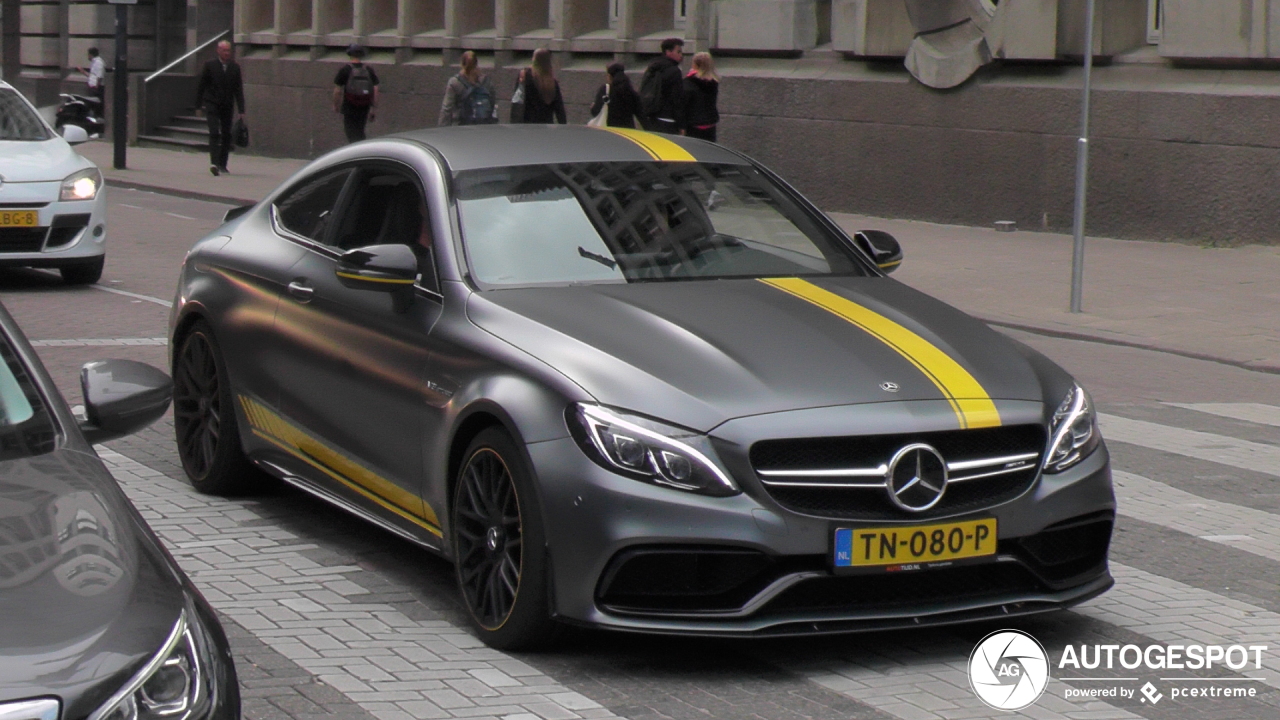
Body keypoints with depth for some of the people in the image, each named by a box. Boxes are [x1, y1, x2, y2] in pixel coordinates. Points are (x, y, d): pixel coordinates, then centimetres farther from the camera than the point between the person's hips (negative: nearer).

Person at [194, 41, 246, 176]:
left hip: (227, 106, 3)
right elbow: (201, 86, 2)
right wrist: (198, 105, 0)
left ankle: (222, 164, 17)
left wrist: (241, 110, -1)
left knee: (226, 135, 6)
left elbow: (239, 90, 4)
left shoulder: (235, 67, 4)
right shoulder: (210, 65, -3)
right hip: (212, 104, -3)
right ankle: (214, 163, -22)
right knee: (214, 133, -15)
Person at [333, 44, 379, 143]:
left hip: (349, 106, -4)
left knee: (351, 132, -2)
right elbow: (375, 90, 2)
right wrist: (374, 108, 8)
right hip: (364, 107, 4)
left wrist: (335, 105, 11)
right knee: (360, 131, 18)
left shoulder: (345, 70, -6)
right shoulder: (369, 70, 4)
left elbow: (337, 91, -3)